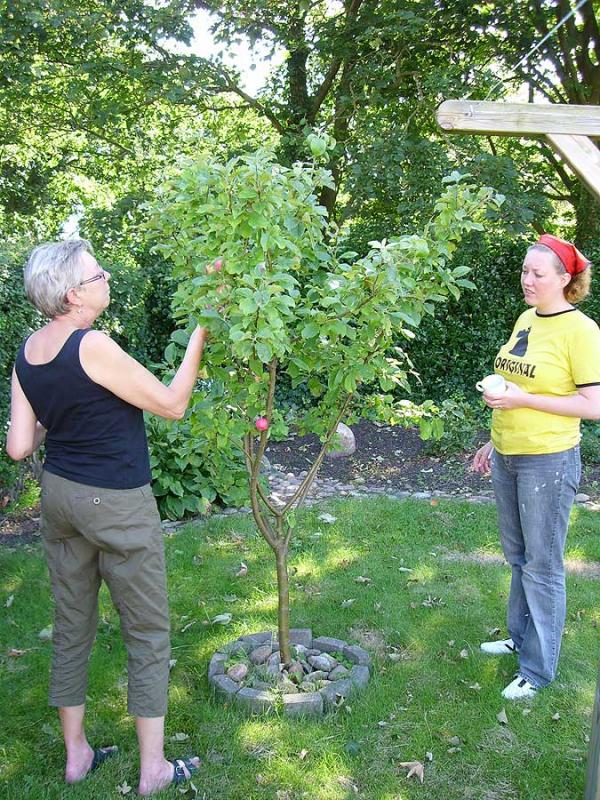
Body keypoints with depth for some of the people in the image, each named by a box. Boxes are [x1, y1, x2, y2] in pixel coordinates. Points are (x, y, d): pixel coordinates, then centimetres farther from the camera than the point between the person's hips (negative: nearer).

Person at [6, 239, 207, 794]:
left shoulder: (27, 354, 0)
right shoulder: (92, 348, -23)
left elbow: (19, 447, 0)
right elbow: (172, 404, -15)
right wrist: (200, 335, -10)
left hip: (59, 495, 8)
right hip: (117, 505, -7)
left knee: (72, 627, 18)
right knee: (148, 633, 8)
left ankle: (76, 753, 33)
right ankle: (154, 768, 20)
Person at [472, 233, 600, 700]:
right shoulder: (526, 320, 8)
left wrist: (522, 399, -21)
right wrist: (495, 441, 17)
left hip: (548, 462, -7)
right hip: (507, 458, 7)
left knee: (542, 566, 4)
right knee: (518, 556, 20)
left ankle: (538, 669, 18)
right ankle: (521, 636, 38)